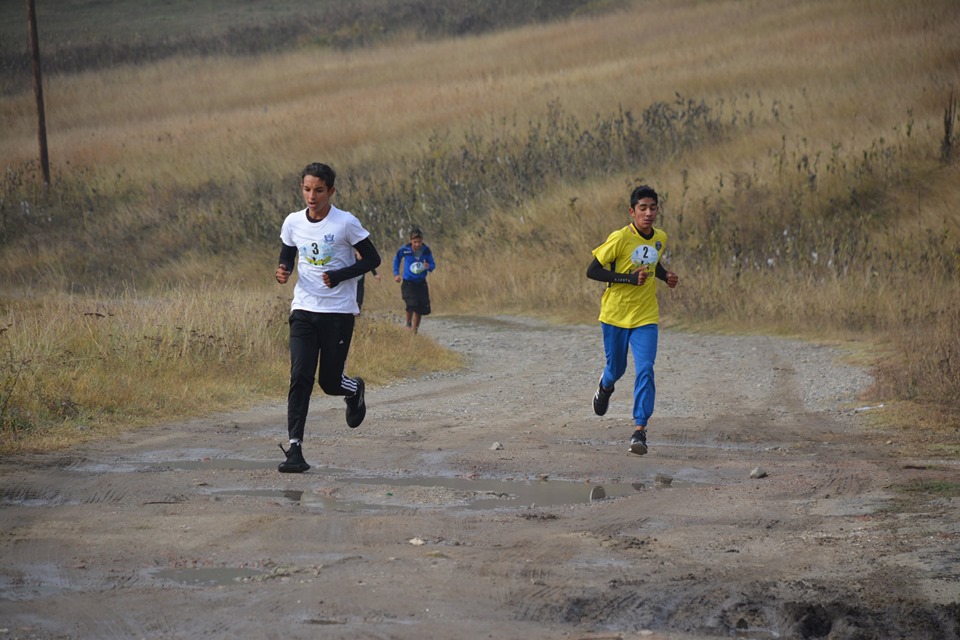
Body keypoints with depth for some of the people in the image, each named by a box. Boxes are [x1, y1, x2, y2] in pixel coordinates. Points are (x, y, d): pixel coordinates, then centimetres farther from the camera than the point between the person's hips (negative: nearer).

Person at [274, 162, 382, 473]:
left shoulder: (346, 223, -9)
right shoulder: (293, 222, 3)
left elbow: (372, 259, -4)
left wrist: (338, 276, -16)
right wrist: (283, 272, -7)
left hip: (339, 312, -3)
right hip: (304, 310, 3)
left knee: (329, 382, 2)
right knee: (300, 378, -11)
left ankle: (354, 390, 40)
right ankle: (294, 448, -13)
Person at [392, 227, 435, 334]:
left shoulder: (426, 251, -8)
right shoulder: (405, 250, -12)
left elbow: (433, 264, 0)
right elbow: (396, 259, 8)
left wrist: (429, 266, -23)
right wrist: (396, 273, 4)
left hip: (421, 283, 3)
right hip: (408, 283, -3)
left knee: (422, 307, 2)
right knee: (412, 304, -24)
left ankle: (415, 329, 22)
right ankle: (408, 324, 2)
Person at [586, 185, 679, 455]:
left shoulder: (660, 238, 2)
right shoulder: (619, 238, -16)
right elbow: (592, 271, -15)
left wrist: (665, 276, 1)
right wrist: (629, 278, -23)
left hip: (646, 317, 2)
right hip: (615, 314, -2)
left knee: (645, 369, -14)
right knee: (616, 369, 13)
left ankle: (640, 428, -12)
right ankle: (605, 386, 51)